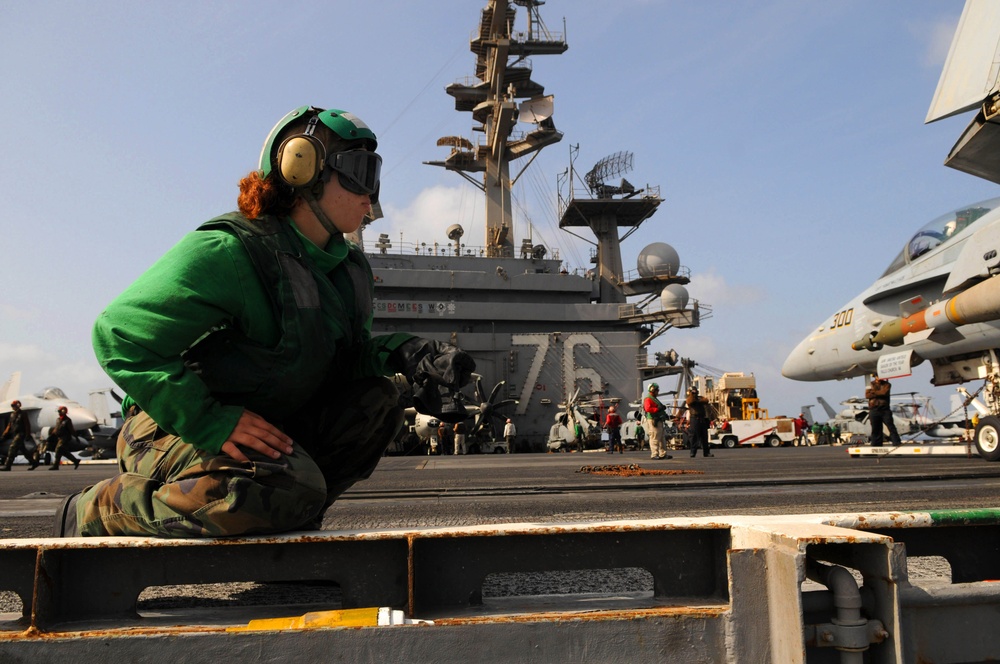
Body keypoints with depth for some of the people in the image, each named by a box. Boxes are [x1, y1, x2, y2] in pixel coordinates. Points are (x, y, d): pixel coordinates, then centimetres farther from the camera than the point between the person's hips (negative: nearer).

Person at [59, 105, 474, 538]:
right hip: (173, 431, -7)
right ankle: (97, 512, -11)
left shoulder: (345, 267, 5)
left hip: (267, 428, 8)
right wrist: (211, 422, -30)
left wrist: (404, 354, -13)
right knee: (290, 487, -33)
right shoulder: (228, 252, -21)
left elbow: (348, 350, 10)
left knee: (375, 402, -6)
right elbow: (119, 336, -22)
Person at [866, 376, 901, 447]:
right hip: (874, 410, 1)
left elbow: (884, 392, -12)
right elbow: (867, 395, -3)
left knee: (891, 427, -7)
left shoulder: (886, 384, 8)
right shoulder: (871, 385, 11)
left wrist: (873, 392, -1)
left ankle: (897, 444, -8)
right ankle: (876, 446, 12)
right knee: (876, 430, 6)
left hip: (885, 410, -1)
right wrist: (879, 393, -11)